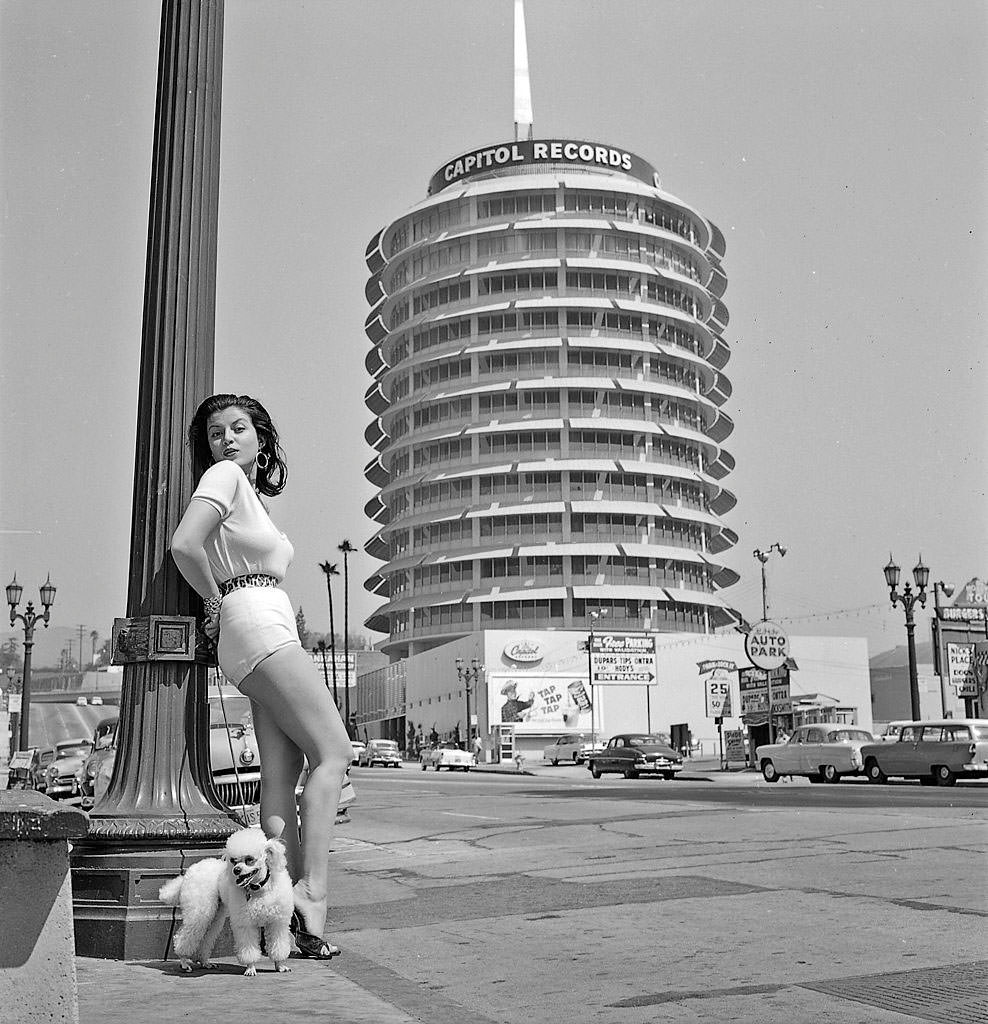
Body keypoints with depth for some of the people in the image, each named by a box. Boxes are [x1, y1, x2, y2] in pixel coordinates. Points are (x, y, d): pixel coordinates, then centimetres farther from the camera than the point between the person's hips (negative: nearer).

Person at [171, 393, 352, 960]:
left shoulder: (252, 493, 25)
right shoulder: (223, 475, -3)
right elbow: (185, 545, -18)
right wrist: (217, 602, -5)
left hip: (275, 633, 9)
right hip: (256, 623, -9)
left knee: (282, 772, 1)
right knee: (333, 751, -13)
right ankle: (312, 890, -19)